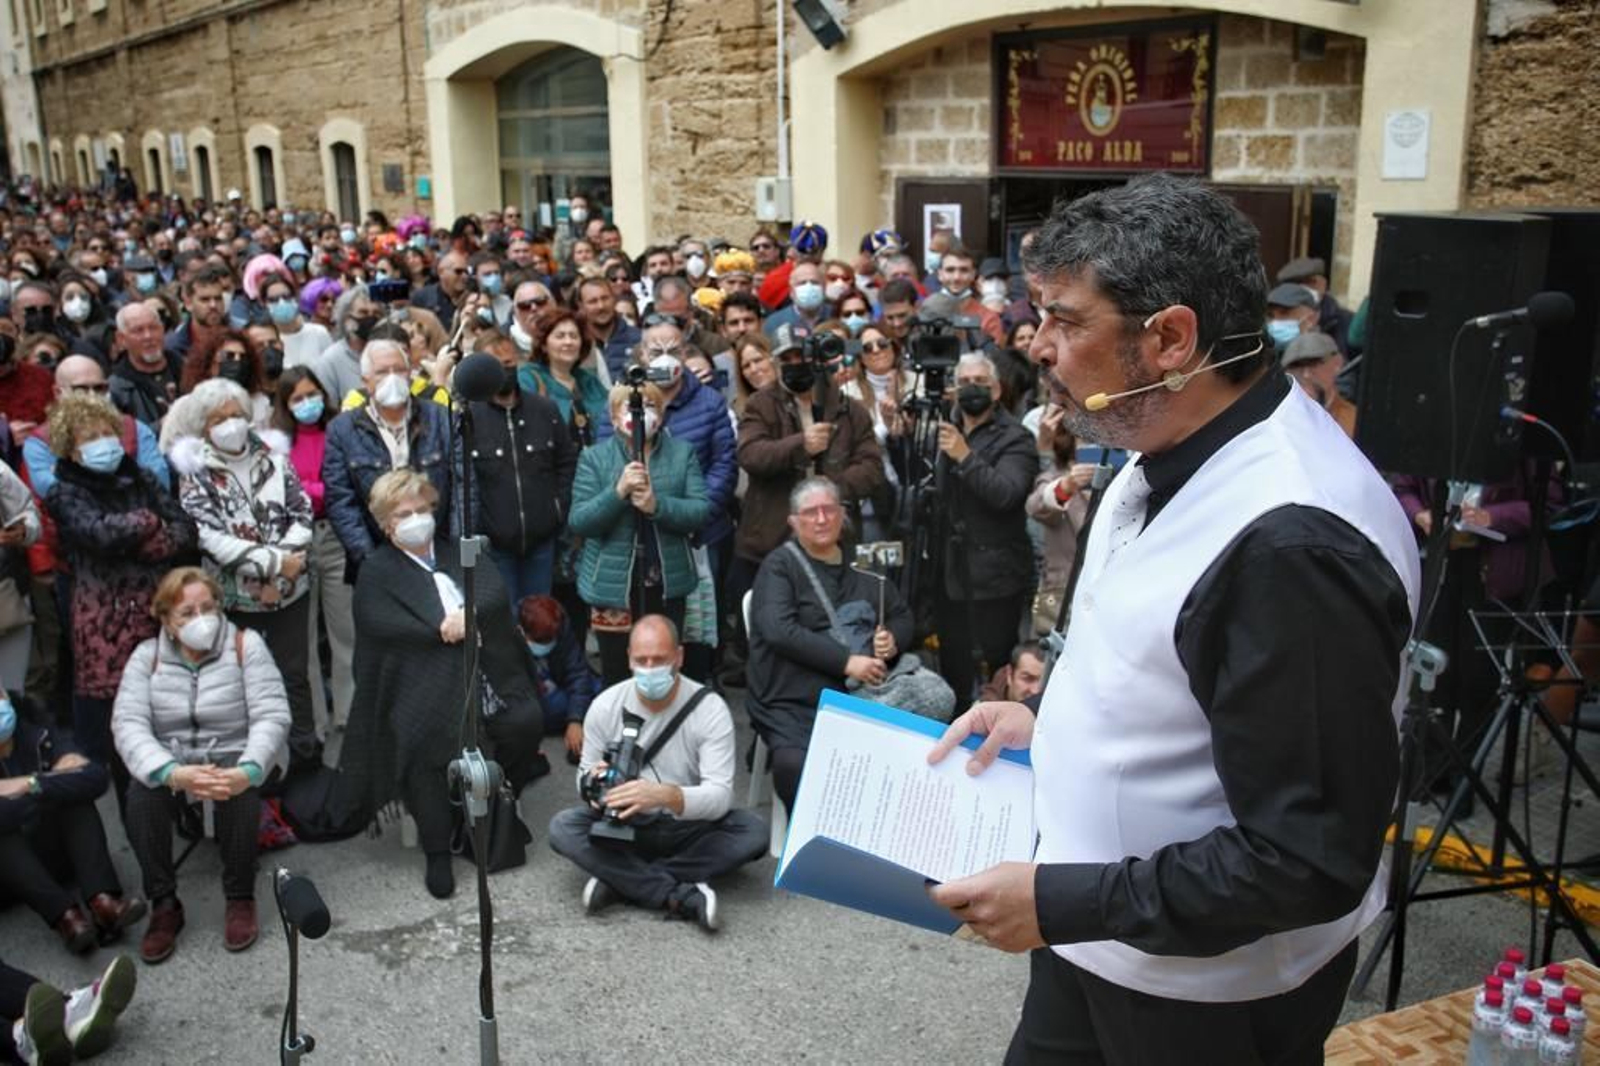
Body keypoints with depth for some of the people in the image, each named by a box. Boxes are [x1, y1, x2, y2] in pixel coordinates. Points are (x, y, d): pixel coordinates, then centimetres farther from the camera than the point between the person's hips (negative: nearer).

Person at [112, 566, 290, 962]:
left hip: (233, 758, -2)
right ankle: (163, 905, -13)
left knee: (239, 793, -34)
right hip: (170, 762, 2)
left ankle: (240, 898, -14)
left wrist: (247, 771, -34)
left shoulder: (246, 645, -5)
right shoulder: (147, 656, 1)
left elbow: (272, 715, -14)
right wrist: (171, 773, -33)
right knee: (141, 796, -29)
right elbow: (128, 723, -13)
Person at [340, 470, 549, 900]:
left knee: (526, 720, -17)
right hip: (427, 692, -4)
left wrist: (469, 614, -15)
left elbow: (496, 592, 6)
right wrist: (444, 629, -13)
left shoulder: (460, 554, 22)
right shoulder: (376, 571, 11)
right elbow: (382, 624, -7)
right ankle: (436, 853, -7)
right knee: (426, 749, -26)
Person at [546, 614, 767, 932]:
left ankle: (619, 880, -25)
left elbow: (720, 795, -24)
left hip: (689, 829, -1)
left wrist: (665, 795, -44)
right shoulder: (605, 706, -8)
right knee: (562, 828, -26)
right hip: (623, 826, 1)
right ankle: (684, 897, -30)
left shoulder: (709, 709, -16)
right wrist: (593, 782, -24)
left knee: (753, 832, -29)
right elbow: (584, 775, 2)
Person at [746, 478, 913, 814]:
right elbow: (778, 630, -12)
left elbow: (902, 615, 26)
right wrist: (846, 661, -16)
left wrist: (893, 640, 2)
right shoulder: (780, 565, 3)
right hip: (794, 704, -4)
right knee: (797, 766, -31)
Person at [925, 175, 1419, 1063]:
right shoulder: (1172, 458, 1)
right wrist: (1053, 723, 3)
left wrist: (1064, 903, -24)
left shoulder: (1292, 541, -30)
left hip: (1208, 991, -8)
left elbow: (1312, 858, -28)